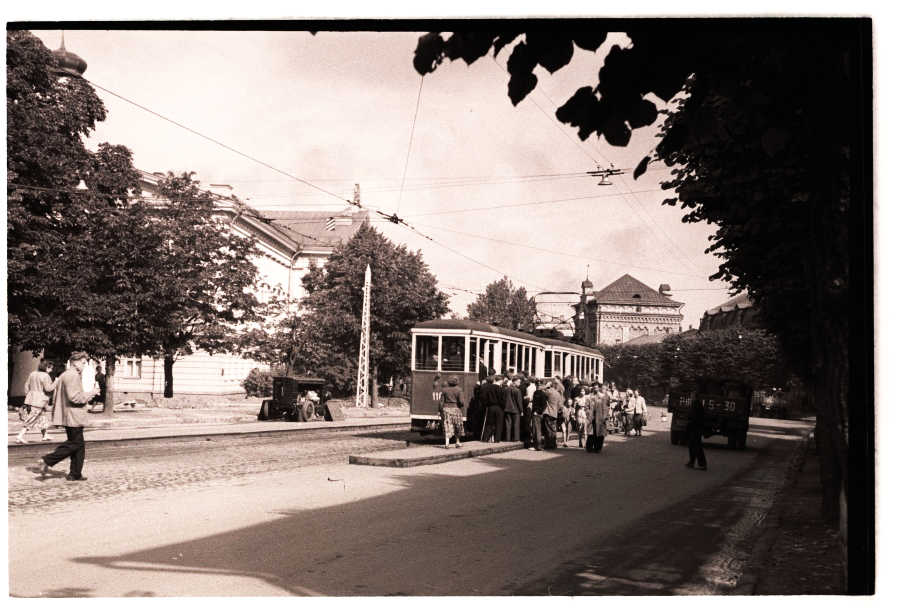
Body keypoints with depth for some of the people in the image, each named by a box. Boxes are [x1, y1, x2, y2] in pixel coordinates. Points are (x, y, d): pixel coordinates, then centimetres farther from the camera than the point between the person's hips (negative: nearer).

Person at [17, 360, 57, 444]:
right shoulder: (45, 376, -14)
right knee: (31, 421, -5)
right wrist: (55, 382, -5)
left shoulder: (32, 374, 10)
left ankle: (44, 435, 30)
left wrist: (27, 396, 19)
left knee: (43, 418, 21)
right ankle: (20, 436, -8)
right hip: (39, 401, -9)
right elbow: (48, 388, -18)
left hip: (31, 399, 9)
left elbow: (27, 385, 13)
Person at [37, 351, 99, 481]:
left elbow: (56, 397, 22)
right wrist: (90, 393, -12)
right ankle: (47, 461, -9)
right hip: (73, 417, -11)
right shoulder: (73, 375, -14)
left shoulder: (63, 376, 18)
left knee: (78, 444, 12)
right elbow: (74, 397, -22)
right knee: (75, 443, -6)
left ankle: (75, 474, 12)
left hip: (66, 416, 11)